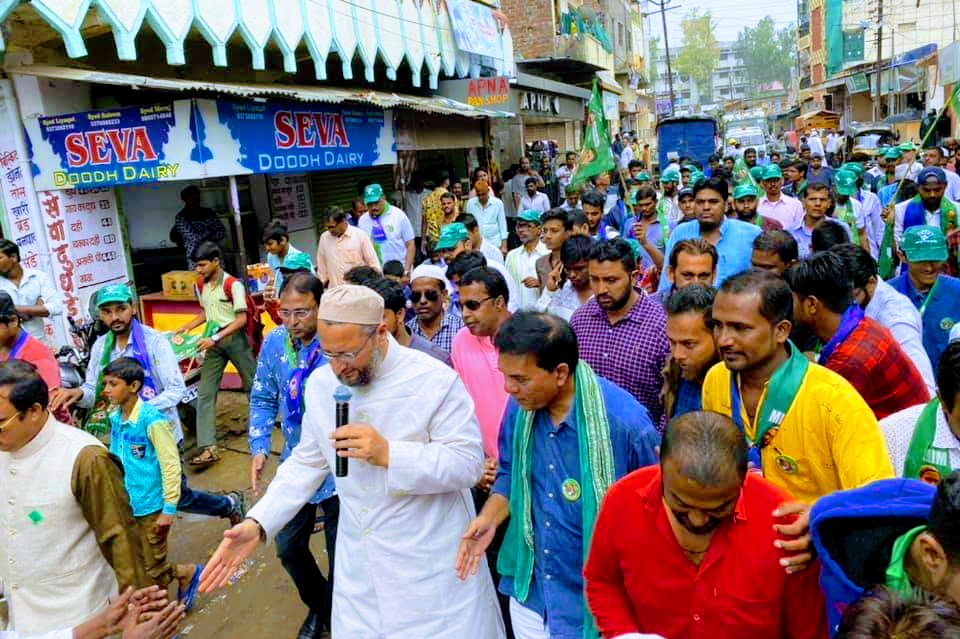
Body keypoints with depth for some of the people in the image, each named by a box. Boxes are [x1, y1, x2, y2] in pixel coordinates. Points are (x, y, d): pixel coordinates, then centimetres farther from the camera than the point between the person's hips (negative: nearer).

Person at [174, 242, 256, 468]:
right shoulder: (201, 286, 7)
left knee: (253, 383, 10)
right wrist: (185, 328, 6)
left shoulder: (233, 284, -14)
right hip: (213, 342, 6)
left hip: (234, 338, -5)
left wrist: (215, 338, -22)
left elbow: (241, 319, -17)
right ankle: (208, 448, -8)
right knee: (204, 394, -5)